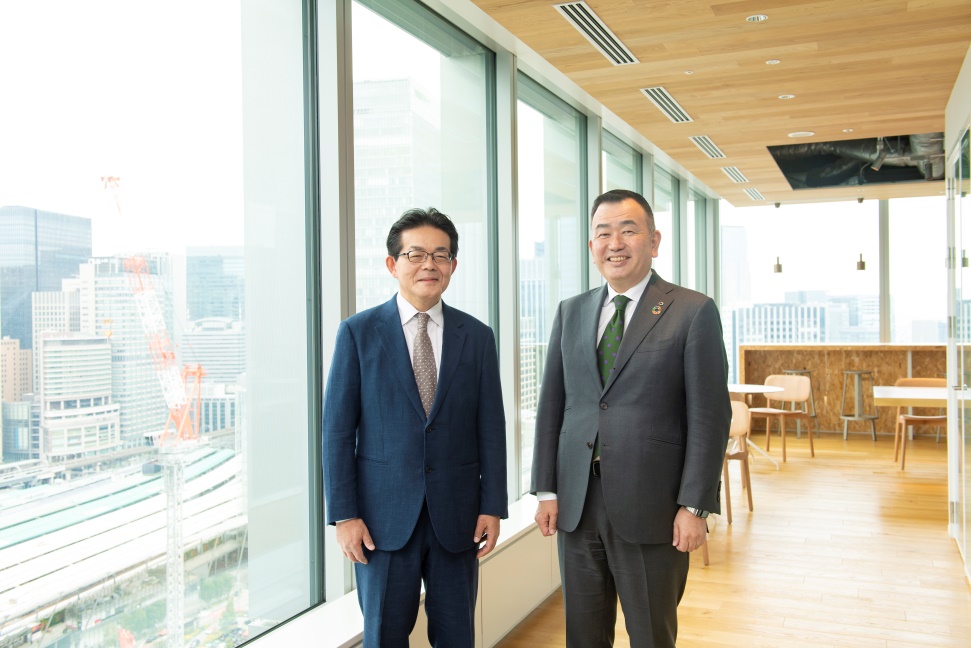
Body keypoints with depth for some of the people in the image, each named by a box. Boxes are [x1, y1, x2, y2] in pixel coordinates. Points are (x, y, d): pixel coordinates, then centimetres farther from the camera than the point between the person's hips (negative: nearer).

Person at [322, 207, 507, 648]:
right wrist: (343, 514, -7)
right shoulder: (358, 332, -2)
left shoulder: (477, 336, 4)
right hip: (385, 513, -1)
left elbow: (491, 428, 4)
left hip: (456, 513, 2)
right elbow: (338, 428, -3)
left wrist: (492, 507, 0)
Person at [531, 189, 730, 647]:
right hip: (577, 504, 4)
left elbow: (710, 416, -8)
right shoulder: (570, 313, 9)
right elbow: (551, 406, 9)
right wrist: (546, 489, 4)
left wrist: (695, 506, -11)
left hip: (650, 507, -4)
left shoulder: (693, 312, -5)